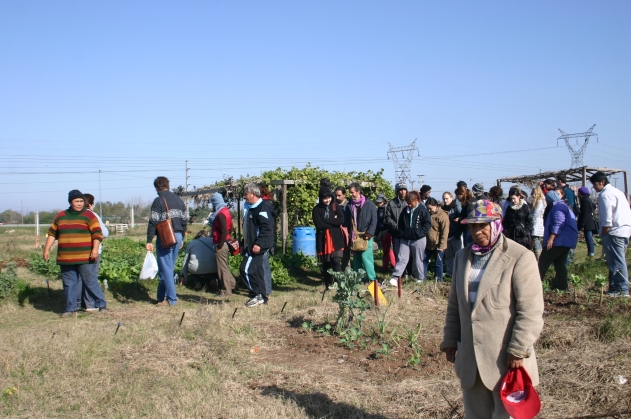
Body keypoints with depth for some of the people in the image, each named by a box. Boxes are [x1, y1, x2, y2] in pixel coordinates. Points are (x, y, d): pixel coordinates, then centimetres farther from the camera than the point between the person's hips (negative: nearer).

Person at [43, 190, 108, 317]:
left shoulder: (88, 216, -2)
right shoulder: (61, 216, 13)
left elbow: (97, 233, -9)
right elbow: (52, 233, 18)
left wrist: (95, 249, -20)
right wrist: (47, 249, 12)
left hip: (84, 258, -5)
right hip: (65, 258, 5)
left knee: (90, 282, -3)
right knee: (69, 284, 9)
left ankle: (102, 305, 7)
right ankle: (71, 309, 18)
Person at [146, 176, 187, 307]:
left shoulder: (158, 201, -9)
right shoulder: (179, 200, 12)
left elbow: (153, 222, -13)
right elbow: (184, 220, 14)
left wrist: (149, 241, -11)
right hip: (177, 237, 7)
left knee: (166, 268, -1)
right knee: (168, 268, 14)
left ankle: (171, 299, -2)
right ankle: (162, 297, 20)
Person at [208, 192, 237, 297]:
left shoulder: (221, 214, -19)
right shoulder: (225, 211, 11)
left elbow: (224, 232, -24)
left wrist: (219, 245, -19)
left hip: (221, 245, -10)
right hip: (225, 243, 10)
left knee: (222, 267, -1)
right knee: (224, 266, 20)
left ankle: (226, 290, 5)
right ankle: (232, 284, 27)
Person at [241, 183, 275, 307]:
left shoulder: (262, 208, -14)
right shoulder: (251, 208, 17)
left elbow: (267, 228, -23)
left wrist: (258, 244, -28)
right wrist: (244, 244, 23)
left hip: (258, 246, -10)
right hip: (251, 246, 10)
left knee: (246, 269, -14)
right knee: (256, 271, 12)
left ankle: (257, 295, -5)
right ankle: (262, 297, 18)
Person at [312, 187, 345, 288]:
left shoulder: (336, 206, 3)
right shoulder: (317, 209, 0)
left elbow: (341, 220, -11)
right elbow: (319, 224, -12)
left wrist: (326, 221, -11)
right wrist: (333, 222, -9)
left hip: (336, 238, -1)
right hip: (323, 239, 1)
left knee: (336, 261, -14)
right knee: (326, 263, 7)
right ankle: (328, 285, 18)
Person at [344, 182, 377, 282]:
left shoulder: (369, 204, -3)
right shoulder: (349, 205, 10)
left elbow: (374, 221, -5)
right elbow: (346, 221, 13)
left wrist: (369, 233, -14)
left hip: (365, 235, -4)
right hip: (353, 236, 5)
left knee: (366, 257, -9)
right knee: (356, 259, 9)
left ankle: (372, 278, 0)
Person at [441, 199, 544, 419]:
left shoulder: (520, 257, -10)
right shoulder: (463, 256, 12)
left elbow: (531, 311, -13)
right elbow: (454, 304, 16)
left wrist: (518, 351, -15)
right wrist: (450, 341, 14)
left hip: (506, 359, -6)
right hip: (470, 359, 6)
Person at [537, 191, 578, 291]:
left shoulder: (557, 207, -11)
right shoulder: (564, 207, 24)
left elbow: (558, 224, -22)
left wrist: (551, 238, -26)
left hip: (559, 240, -11)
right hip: (567, 241, 11)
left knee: (544, 260, -8)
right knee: (560, 263, 12)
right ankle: (561, 285, 12)